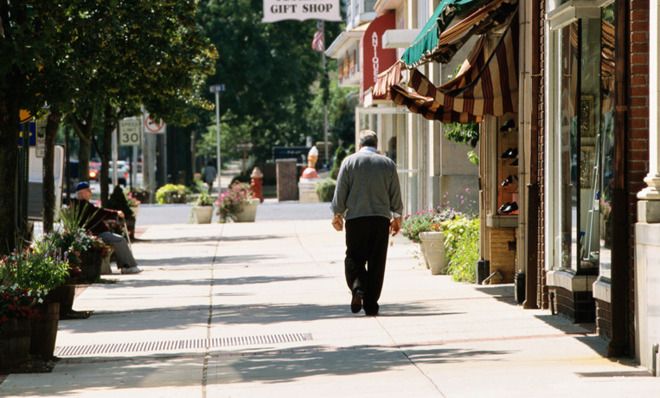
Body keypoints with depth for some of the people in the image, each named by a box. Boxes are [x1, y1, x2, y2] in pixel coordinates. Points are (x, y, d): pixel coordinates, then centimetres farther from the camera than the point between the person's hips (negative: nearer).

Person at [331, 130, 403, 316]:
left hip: (355, 217, -1)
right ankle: (371, 304, 2)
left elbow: (340, 191, 3)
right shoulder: (388, 163, 7)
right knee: (376, 262, 3)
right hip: (381, 218, 1)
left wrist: (337, 214, 13)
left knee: (354, 257, 8)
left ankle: (357, 287, -19)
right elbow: (396, 194, 10)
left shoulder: (349, 161, 3)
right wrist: (397, 217, 21)